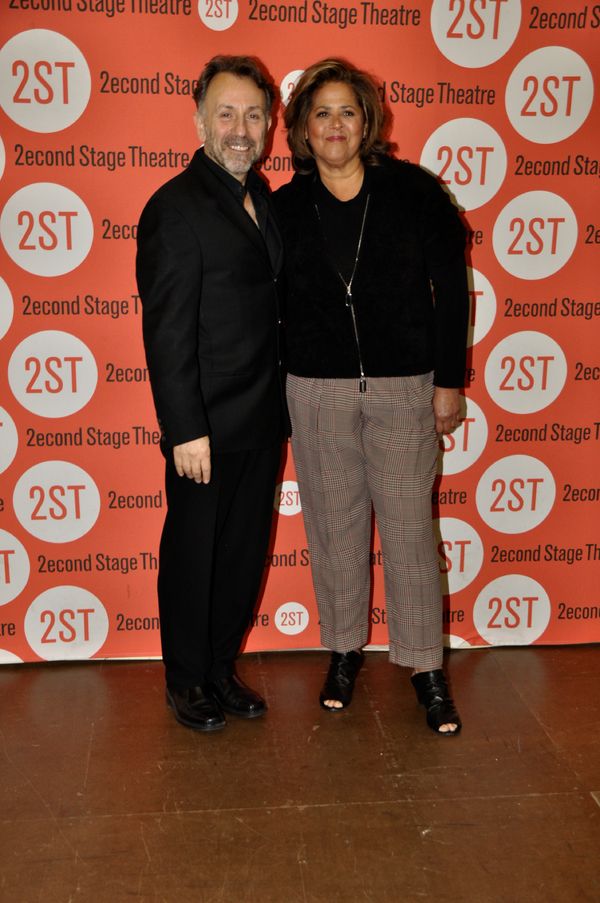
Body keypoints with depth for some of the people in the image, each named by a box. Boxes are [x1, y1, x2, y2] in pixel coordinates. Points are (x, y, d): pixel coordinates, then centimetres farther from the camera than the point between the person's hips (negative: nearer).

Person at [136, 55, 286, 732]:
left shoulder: (264, 200, 10)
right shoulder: (174, 209, -13)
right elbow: (166, 333, -16)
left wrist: (281, 401, 9)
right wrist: (185, 430, -18)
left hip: (261, 421, 7)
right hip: (206, 426, -7)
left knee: (245, 552, 16)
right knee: (193, 554, 9)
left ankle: (222, 667, 34)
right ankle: (186, 680, 27)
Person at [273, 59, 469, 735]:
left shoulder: (412, 191, -2)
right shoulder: (285, 207, 3)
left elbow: (451, 287, 0)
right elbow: (273, 301, 8)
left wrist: (448, 380, -2)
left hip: (403, 387, -2)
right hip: (316, 391, 2)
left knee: (408, 527, 3)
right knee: (334, 525, 11)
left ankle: (425, 665, 16)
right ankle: (344, 649, 28)